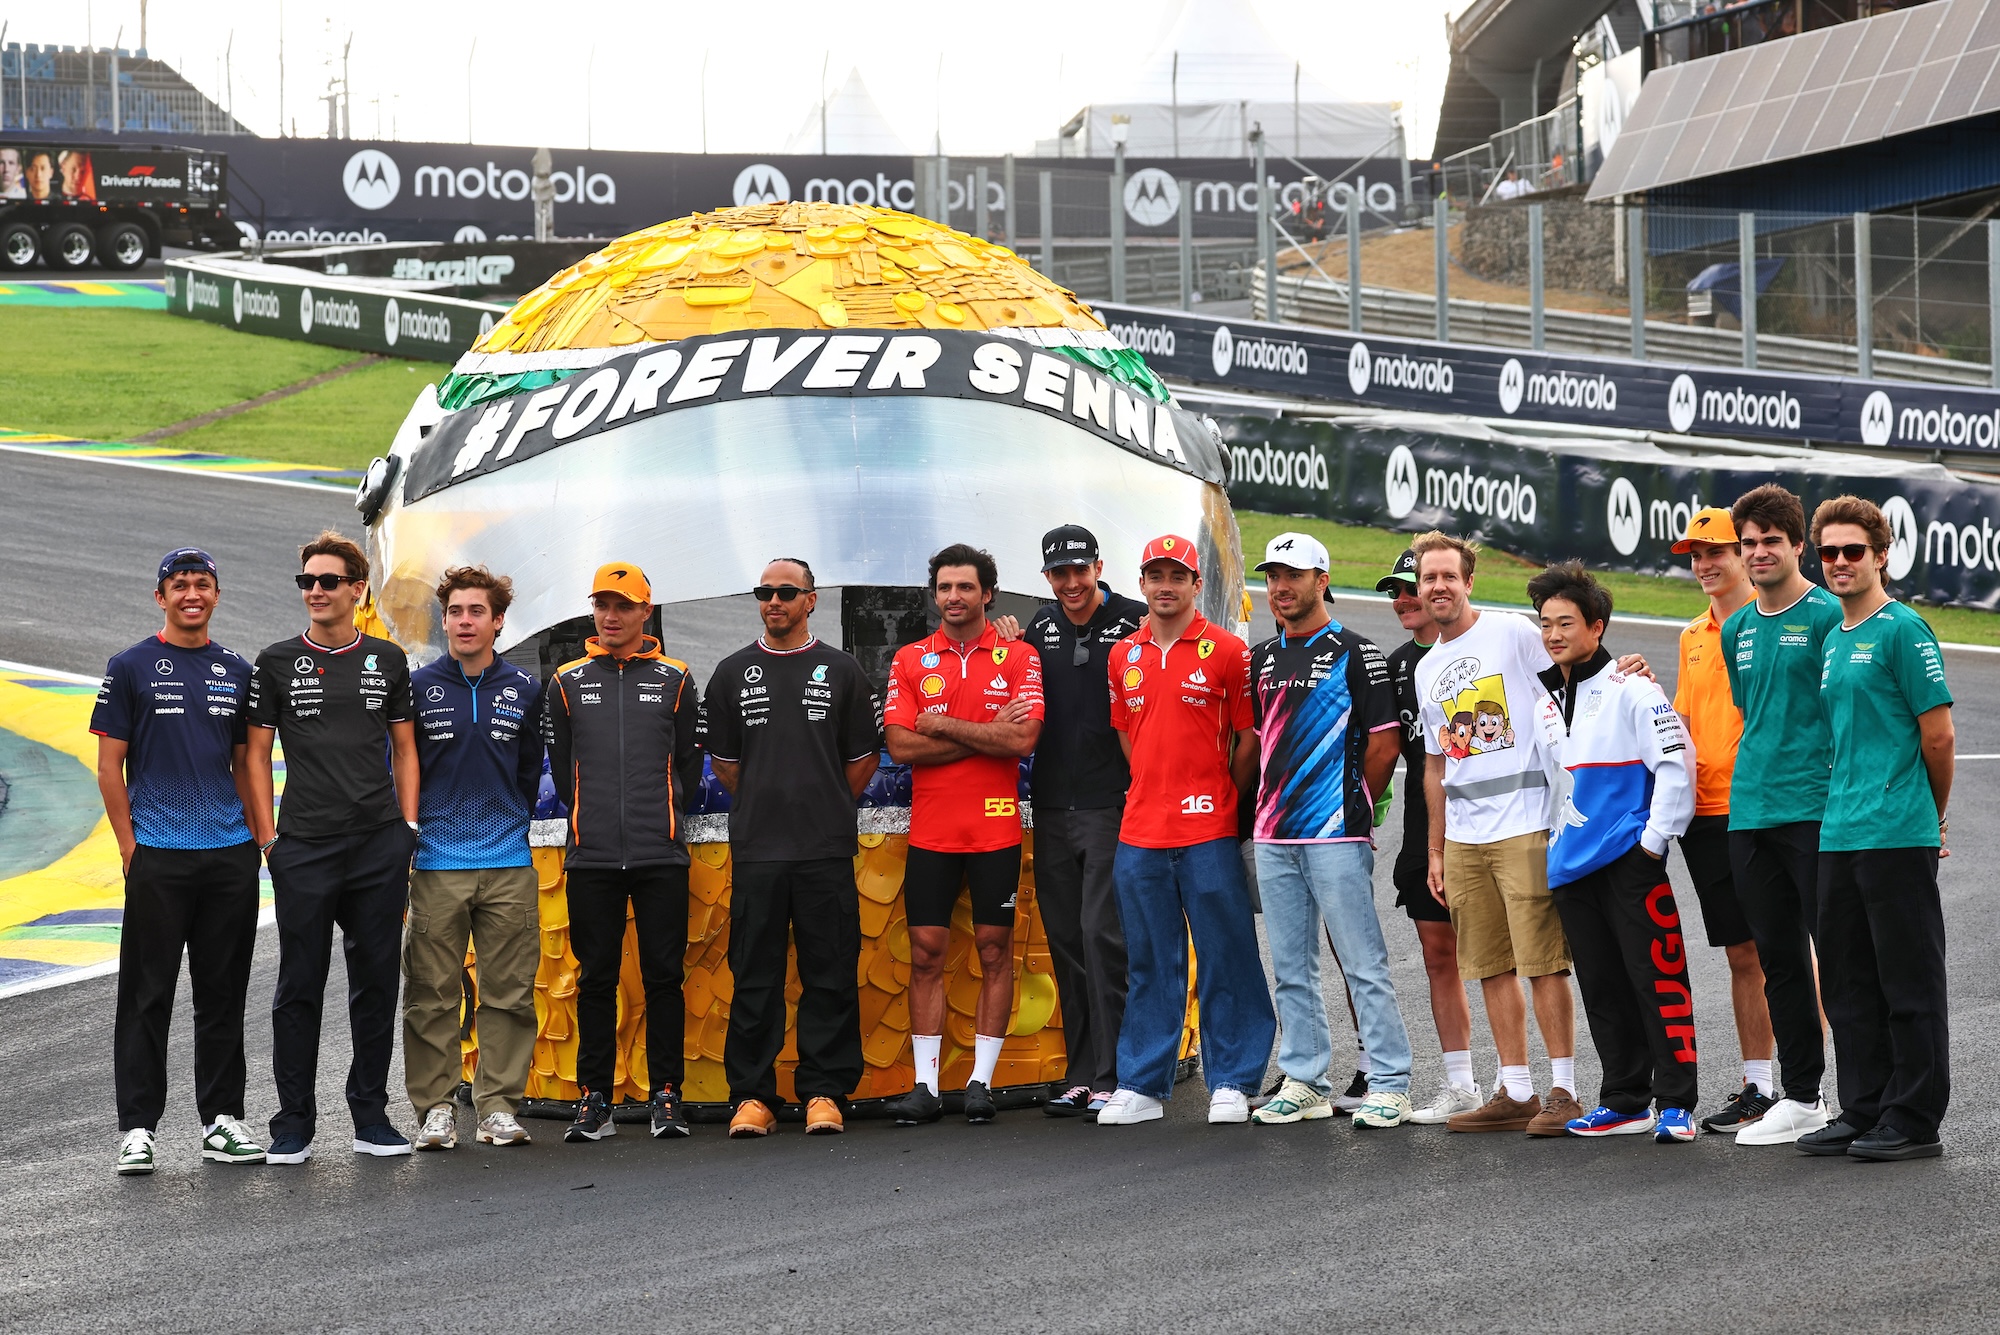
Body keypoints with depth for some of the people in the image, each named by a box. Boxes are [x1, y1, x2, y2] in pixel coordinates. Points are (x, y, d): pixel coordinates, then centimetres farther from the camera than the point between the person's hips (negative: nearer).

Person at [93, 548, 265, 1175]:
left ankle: (222, 1119, 15)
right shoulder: (131, 668, 1)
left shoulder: (236, 672, 13)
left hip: (231, 856, 4)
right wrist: (130, 847, -7)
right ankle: (137, 1127, 1)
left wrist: (256, 839, 8)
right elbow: (110, 765, 0)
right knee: (148, 995, -2)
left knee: (223, 994, 8)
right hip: (158, 858, -4)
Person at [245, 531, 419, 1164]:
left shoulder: (388, 660, 10)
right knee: (300, 986, 1)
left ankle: (371, 1116, 14)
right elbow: (257, 754, 5)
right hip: (304, 849, -2)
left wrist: (408, 826, 4)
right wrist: (267, 837, -3)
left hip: (380, 846, 2)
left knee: (376, 981, 5)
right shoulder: (277, 662, 5)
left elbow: (404, 749, 15)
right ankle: (294, 1123, 7)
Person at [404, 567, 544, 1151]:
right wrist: (410, 830, 3)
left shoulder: (524, 692, 9)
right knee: (432, 994, -1)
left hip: (509, 867, 2)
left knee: (509, 992, 2)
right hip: (436, 865, -2)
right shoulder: (417, 688, 3)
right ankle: (436, 1107, 5)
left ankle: (499, 1104, 8)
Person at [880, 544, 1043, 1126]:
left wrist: (943, 725, -10)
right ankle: (925, 1085, 4)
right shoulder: (910, 661, 6)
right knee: (926, 953, 1)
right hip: (930, 831, 1)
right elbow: (901, 746, -5)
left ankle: (982, 1079, 8)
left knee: (994, 950, 2)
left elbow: (1023, 740, -12)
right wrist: (986, 736, -10)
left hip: (996, 829, -1)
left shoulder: (1018, 658, 1)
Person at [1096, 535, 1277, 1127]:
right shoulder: (1124, 656, 12)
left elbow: (1249, 739, 1)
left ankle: (1232, 1083, 5)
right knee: (1149, 963, 9)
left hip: (1208, 833, -4)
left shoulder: (1227, 651, -3)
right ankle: (1141, 1085, 13)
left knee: (1226, 958, -1)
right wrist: (1153, 792, 13)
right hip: (1139, 832, 4)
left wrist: (1224, 800, 1)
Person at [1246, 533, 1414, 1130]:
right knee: (1291, 970, 10)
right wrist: (1270, 806, 13)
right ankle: (1305, 1082, 18)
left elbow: (1385, 743, -5)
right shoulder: (1262, 659, 15)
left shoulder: (1354, 653, -5)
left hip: (1335, 835, -7)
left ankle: (1390, 1086, -3)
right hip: (1273, 836, 7)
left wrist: (1353, 807, 1)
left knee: (1364, 967, -6)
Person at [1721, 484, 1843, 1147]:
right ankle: (1801, 1097, 18)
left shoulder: (1827, 616, -6)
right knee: (1779, 960, 10)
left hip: (1815, 811, -7)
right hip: (1750, 812, 7)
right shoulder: (1736, 628, 15)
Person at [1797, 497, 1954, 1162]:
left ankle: (1914, 1121, 2)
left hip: (1898, 834, -8)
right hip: (1837, 834, 8)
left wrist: (1930, 815, 2)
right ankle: (1864, 1112, 19)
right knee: (1848, 983, 11)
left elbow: (1939, 736, -8)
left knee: (1909, 982, -2)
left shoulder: (1903, 630, -8)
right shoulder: (1832, 640, 17)